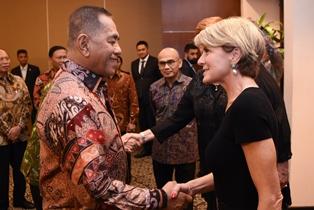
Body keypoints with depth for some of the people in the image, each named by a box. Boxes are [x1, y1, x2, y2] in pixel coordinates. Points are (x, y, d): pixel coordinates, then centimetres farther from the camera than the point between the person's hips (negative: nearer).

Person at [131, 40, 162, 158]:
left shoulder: (155, 62, -5)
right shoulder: (134, 64, 14)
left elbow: (160, 80, -6)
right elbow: (134, 80, 17)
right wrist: (135, 94, 9)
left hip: (151, 98, -6)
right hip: (139, 99, 6)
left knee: (153, 124, 1)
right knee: (142, 124, 11)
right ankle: (146, 148, 21)